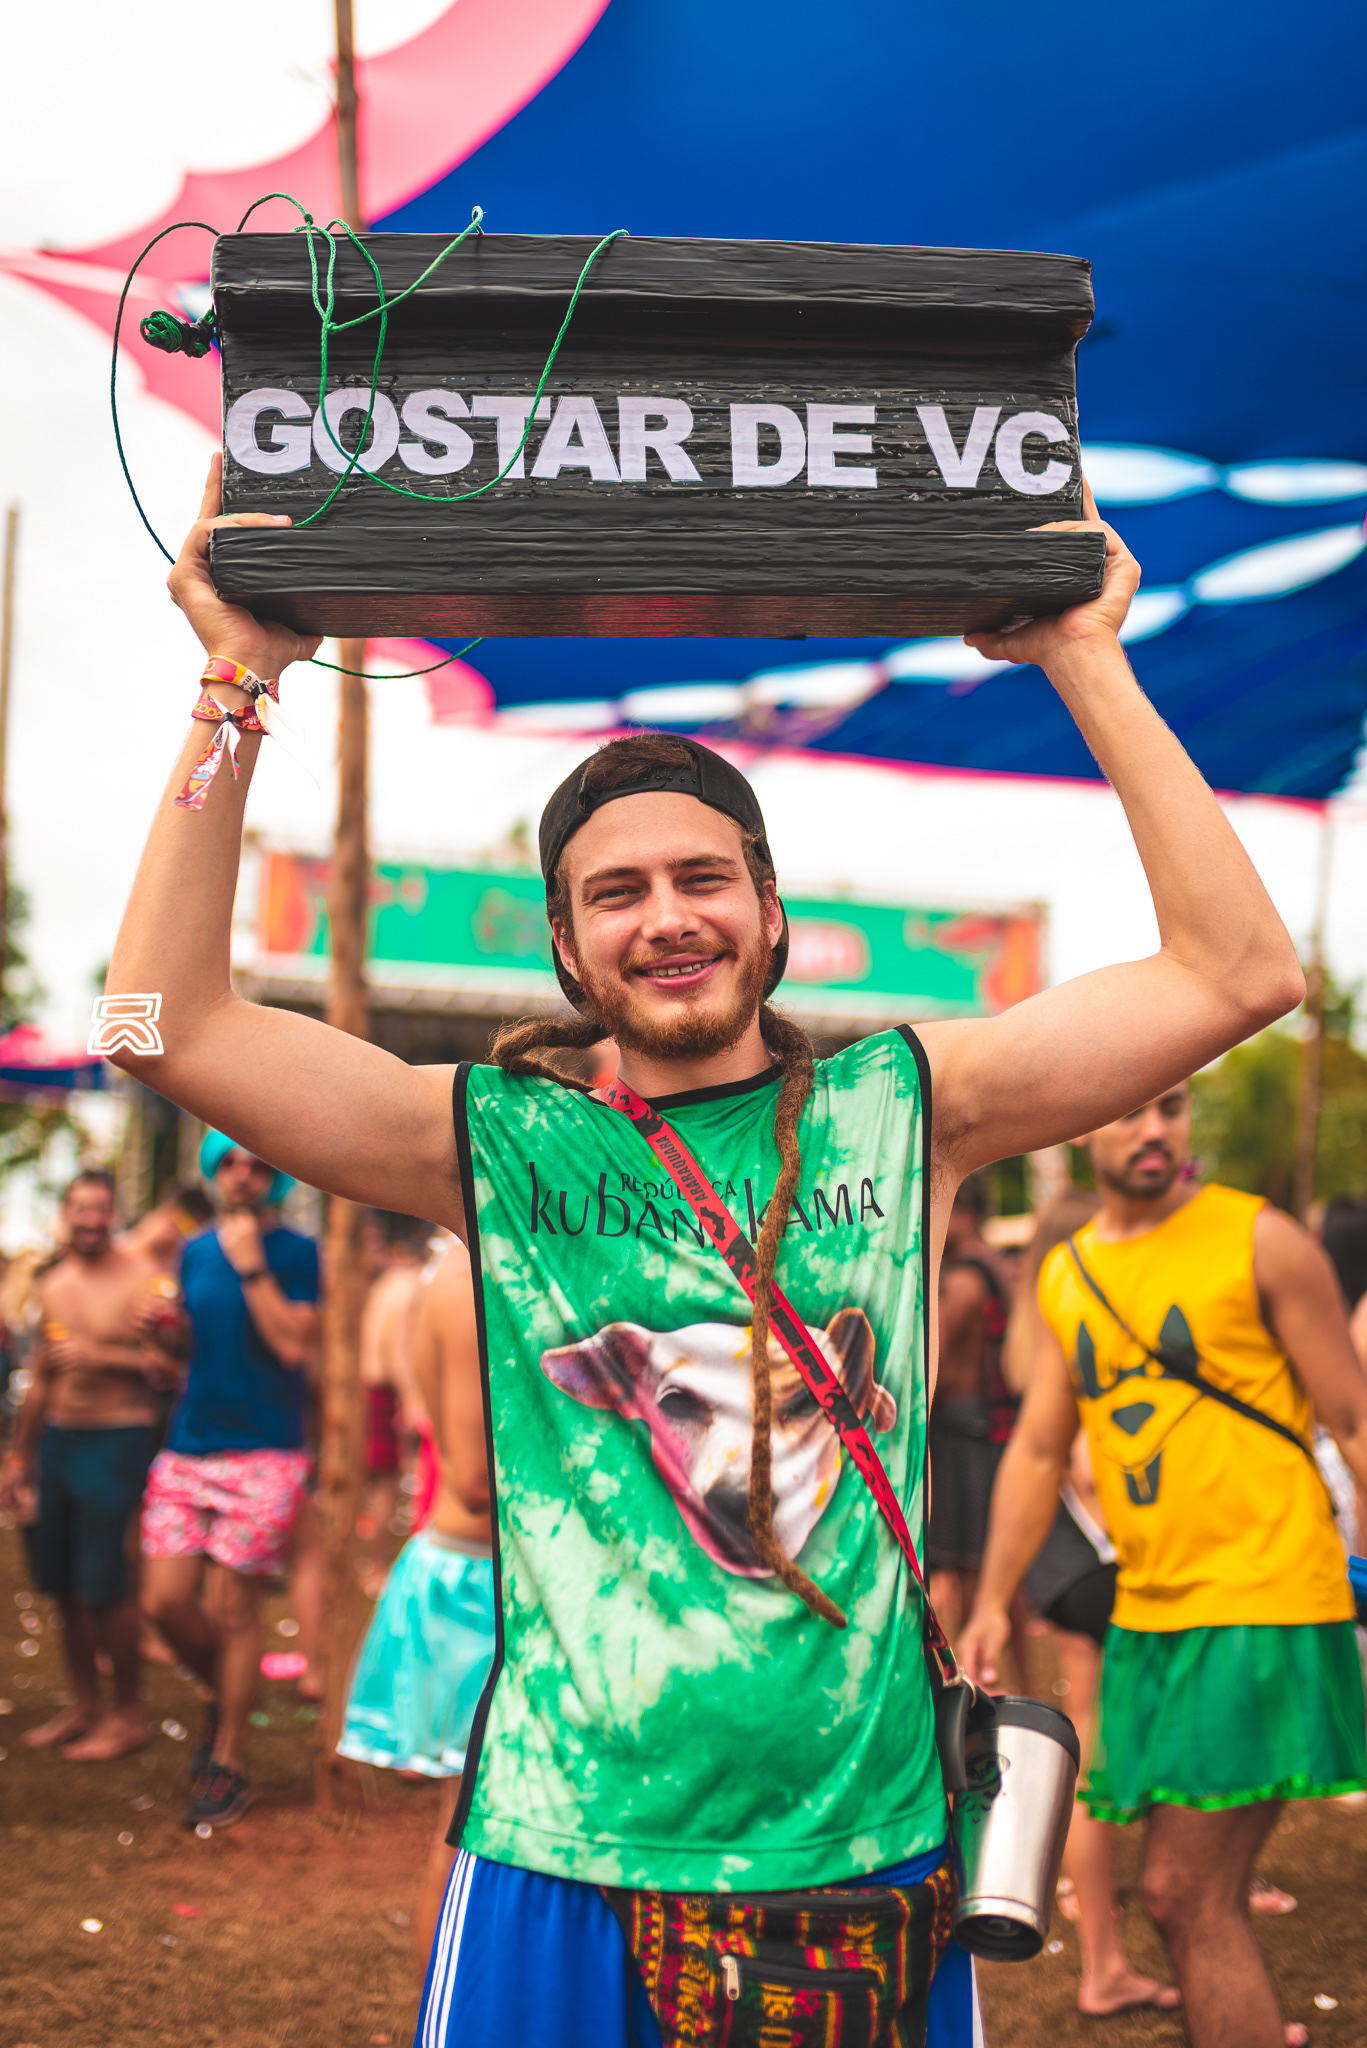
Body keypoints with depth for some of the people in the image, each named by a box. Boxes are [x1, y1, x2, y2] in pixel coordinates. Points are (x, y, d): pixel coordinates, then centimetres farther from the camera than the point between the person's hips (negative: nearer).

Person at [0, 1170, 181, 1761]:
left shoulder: (139, 1278, -8)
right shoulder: (52, 1285, 12)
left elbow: (166, 1367, -15)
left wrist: (98, 1356, -23)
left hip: (117, 1439, -7)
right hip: (59, 1438, 7)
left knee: (103, 1584, -8)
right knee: (63, 1583, 9)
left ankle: (128, 1714, 4)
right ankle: (84, 1705, 21)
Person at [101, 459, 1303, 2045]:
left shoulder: (901, 1109, 4)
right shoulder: (499, 1143, 1)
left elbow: (1238, 972, 0)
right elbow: (172, 1023, -8)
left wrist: (1087, 663, -3)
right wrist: (237, 682, -9)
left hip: (874, 1856, 1)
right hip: (562, 1872, -1)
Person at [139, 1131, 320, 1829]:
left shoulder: (294, 1253, -4)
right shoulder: (194, 1253, 12)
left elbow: (294, 1344, -16)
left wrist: (252, 1266, -18)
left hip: (264, 1453, -5)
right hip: (187, 1449, 5)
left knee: (236, 1610, -2)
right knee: (164, 1601, -2)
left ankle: (228, 1764, 11)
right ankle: (225, 1697, 27)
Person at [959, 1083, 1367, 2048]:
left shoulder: (1261, 1241, -4)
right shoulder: (1065, 1274, 12)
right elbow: (1038, 1450, 18)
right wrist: (993, 1602, 12)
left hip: (1263, 1603, -6)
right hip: (1146, 1611, 6)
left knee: (1188, 1895, -11)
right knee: (1196, 1896, 11)